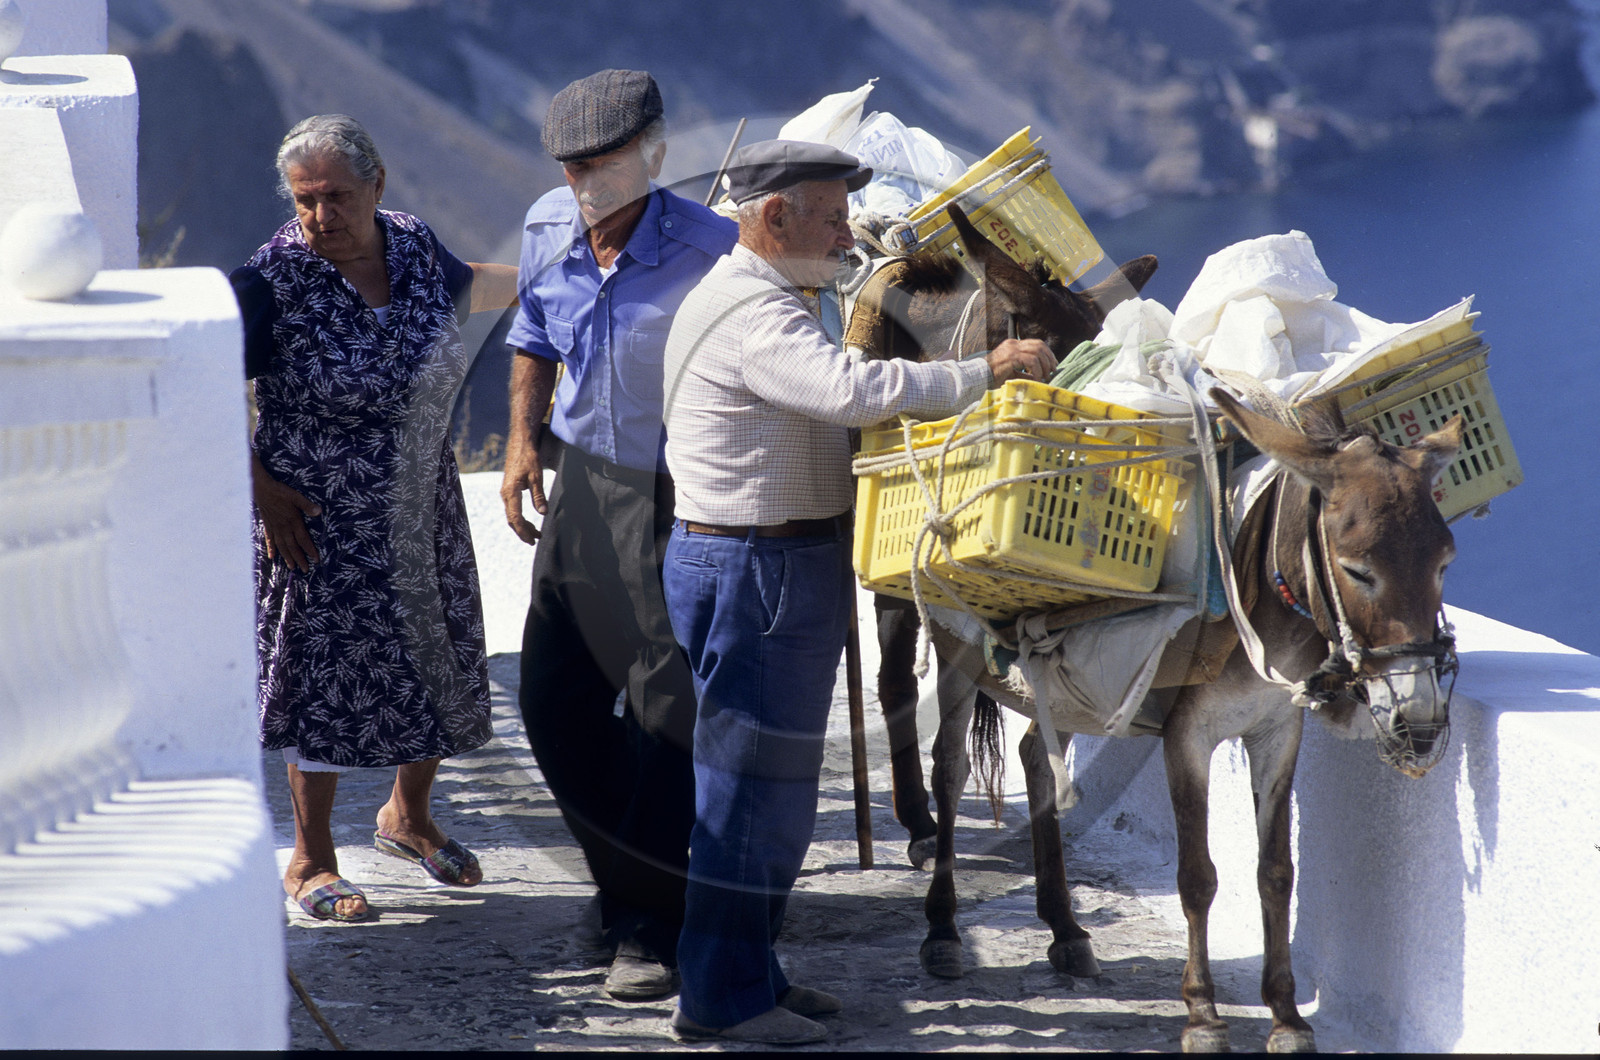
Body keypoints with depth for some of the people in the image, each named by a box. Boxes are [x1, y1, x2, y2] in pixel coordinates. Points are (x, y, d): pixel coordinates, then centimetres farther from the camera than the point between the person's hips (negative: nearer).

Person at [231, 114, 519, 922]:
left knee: (441, 667, 15)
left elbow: (464, 287, 22)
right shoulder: (273, 281, -19)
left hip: (422, 510, 6)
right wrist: (259, 486, -18)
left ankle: (408, 816, 40)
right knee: (325, 676, 2)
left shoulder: (411, 245, -2)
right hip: (319, 522, -6)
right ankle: (310, 862, 17)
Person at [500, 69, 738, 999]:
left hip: (677, 501, -6)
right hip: (586, 482, 6)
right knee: (556, 697, 10)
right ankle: (628, 877, 29)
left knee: (665, 702, -6)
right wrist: (522, 440, 10)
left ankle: (656, 926, 2)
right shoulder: (548, 229, 0)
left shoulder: (711, 250, -19)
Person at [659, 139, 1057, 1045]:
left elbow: (830, 406, 24)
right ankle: (720, 997, 0)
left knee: (776, 779, 16)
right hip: (756, 571, -11)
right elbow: (855, 390, -34)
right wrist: (982, 374, -29)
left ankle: (750, 972, 24)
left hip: (788, 570, 11)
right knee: (753, 776, -5)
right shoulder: (754, 316, -20)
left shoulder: (772, 301, 17)